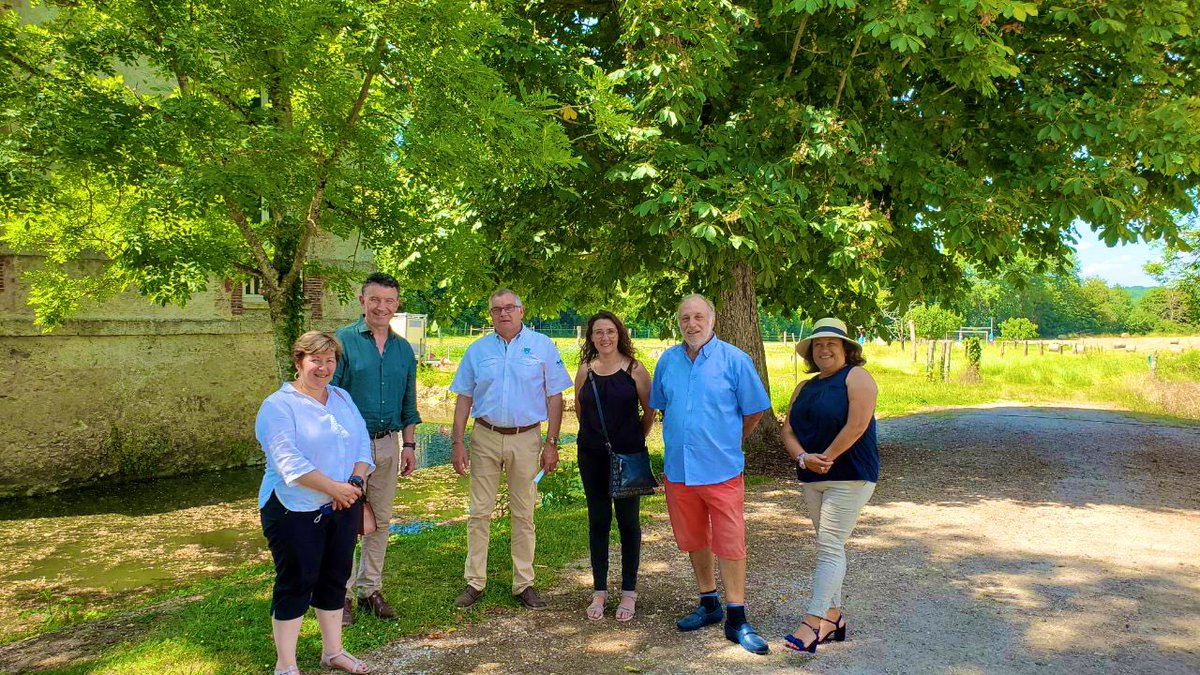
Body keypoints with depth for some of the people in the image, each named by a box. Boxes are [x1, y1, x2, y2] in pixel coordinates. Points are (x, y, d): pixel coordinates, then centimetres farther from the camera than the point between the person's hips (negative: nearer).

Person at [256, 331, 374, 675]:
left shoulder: (342, 398, 11)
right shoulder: (278, 406, -10)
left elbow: (362, 443, 6)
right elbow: (289, 461, -21)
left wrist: (355, 482, -11)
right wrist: (334, 488, -22)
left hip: (342, 507, 6)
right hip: (295, 511, -6)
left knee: (335, 578, 14)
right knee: (295, 583, 2)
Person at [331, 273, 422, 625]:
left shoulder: (403, 349, 9)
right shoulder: (343, 341, -6)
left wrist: (409, 445, 9)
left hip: (388, 444, 5)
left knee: (380, 521, 12)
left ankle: (370, 589, 25)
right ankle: (341, 594, 14)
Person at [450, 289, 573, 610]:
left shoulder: (542, 346, 1)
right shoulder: (478, 349, 6)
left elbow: (554, 397, 0)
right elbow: (464, 399, 7)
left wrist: (551, 444, -4)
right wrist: (457, 442, 0)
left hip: (526, 439, -1)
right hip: (485, 437, 1)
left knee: (524, 514, 8)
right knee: (479, 512, 5)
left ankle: (524, 583, 19)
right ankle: (474, 582, 16)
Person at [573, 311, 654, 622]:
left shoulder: (635, 369, -6)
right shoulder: (585, 370, 2)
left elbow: (650, 410, 2)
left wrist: (635, 438, 8)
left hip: (628, 456, -2)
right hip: (592, 456, 2)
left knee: (628, 521, 6)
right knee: (598, 522, 9)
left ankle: (629, 592, 17)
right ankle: (599, 591, 20)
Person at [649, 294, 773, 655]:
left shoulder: (734, 359, -6)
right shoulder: (668, 361, 5)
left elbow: (755, 410, 2)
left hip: (721, 468, -4)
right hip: (678, 468, 4)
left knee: (730, 544, -1)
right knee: (694, 541, 16)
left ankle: (736, 619, 10)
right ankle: (709, 604, 32)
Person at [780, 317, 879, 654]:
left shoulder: (857, 377, -7)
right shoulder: (804, 388, 14)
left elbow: (857, 425, -19)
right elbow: (788, 430, 7)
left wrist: (826, 458, -15)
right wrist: (803, 458, -12)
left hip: (850, 475, -7)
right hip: (813, 478, 8)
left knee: (829, 547, -10)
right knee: (830, 546, 13)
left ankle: (814, 622, -10)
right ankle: (833, 617, 21)